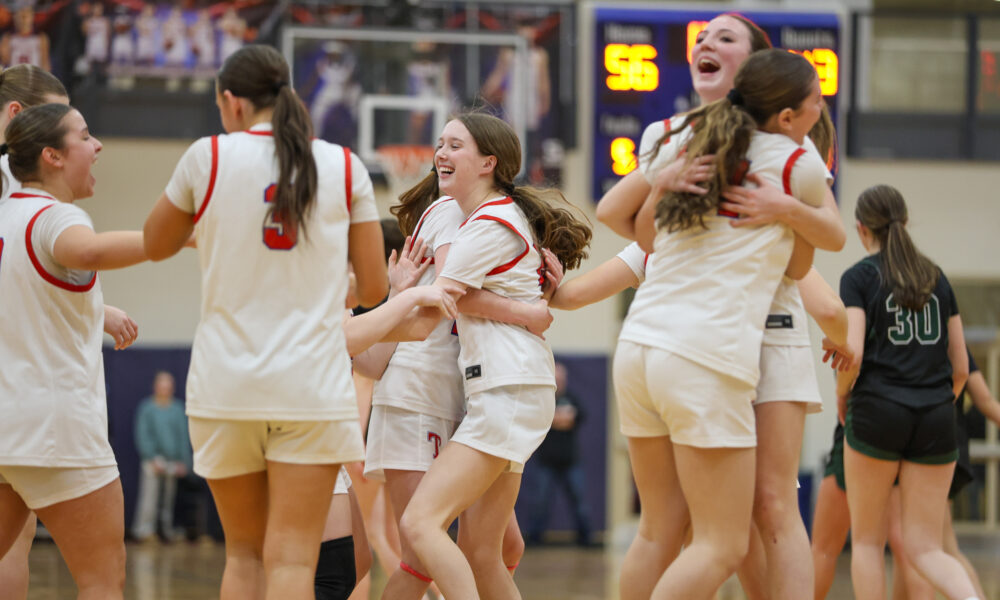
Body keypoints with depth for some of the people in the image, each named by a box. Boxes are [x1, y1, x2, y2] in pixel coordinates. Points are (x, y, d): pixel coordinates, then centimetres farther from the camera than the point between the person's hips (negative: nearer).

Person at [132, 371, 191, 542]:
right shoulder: (147, 408, 0)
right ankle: (143, 529, -10)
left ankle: (167, 529, 13)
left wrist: (183, 461, 5)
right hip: (153, 460, -3)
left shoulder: (178, 409, 9)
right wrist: (152, 458, -11)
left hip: (173, 462, 3)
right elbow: (142, 436, -3)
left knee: (169, 498, 5)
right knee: (149, 495, -11)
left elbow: (183, 436, 12)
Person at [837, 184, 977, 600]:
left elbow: (853, 354, -12)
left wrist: (842, 396, 7)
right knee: (924, 547, 4)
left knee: (867, 540, 10)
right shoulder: (936, 277, 14)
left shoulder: (859, 277, 1)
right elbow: (961, 367, 13)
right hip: (936, 420, 4)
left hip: (877, 413, -4)